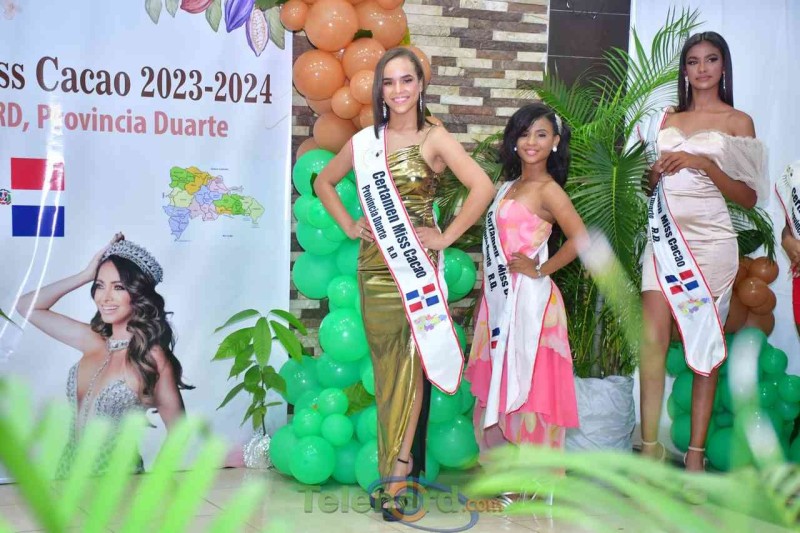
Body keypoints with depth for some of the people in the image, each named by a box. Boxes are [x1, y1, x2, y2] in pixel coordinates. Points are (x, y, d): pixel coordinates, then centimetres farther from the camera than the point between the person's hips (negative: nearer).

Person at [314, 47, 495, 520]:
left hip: (418, 262, -4)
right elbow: (324, 182, 23)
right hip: (375, 264, 4)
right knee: (387, 365, 7)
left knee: (411, 362, -7)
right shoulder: (365, 141, 8)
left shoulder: (434, 138, -5)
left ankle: (398, 471, -3)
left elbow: (483, 187, -15)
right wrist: (349, 225, 10)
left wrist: (446, 237, -13)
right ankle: (401, 461, 18)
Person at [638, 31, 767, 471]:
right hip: (666, 237, 3)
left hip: (709, 238, -3)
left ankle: (696, 451, 6)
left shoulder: (738, 121, 4)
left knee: (705, 342, 0)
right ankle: (650, 444, -2)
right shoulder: (669, 119, 16)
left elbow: (749, 197, 0)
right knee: (653, 335, -8)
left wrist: (706, 164, -12)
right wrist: (656, 171, 1)